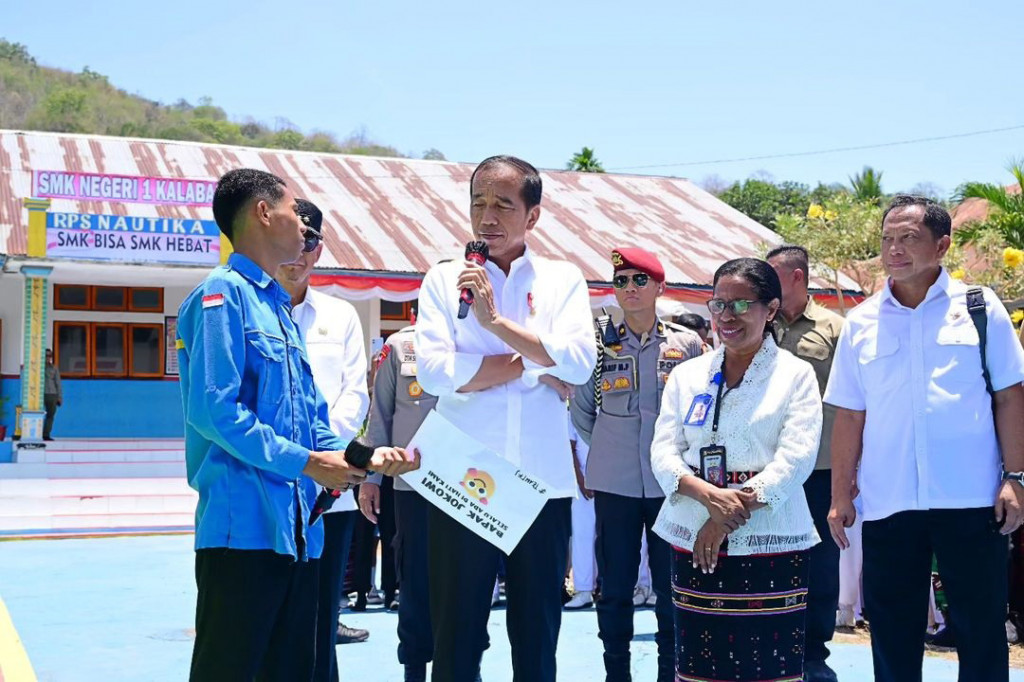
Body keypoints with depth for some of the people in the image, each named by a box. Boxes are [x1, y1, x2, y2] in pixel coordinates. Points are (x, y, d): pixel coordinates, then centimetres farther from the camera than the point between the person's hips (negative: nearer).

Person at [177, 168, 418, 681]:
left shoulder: (279, 308, 19)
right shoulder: (224, 295, -8)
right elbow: (213, 411, -19)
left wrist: (364, 456, 5)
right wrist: (306, 463, -15)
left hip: (298, 529, 9)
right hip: (245, 525, -9)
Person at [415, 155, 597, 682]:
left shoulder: (564, 279, 6)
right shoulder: (444, 279, 4)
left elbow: (580, 362, -10)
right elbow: (434, 371, -11)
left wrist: (496, 321, -17)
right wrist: (538, 365, -9)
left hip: (543, 483, 1)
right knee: (455, 638, 7)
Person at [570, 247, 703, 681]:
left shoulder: (688, 344, 1)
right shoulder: (599, 345, 2)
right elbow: (581, 410, 13)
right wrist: (607, 449, 8)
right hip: (614, 484, 1)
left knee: (672, 586, 5)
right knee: (615, 588, 6)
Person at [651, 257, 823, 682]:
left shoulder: (796, 375, 1)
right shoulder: (687, 375, 11)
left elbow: (795, 459, -9)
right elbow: (663, 451, 3)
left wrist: (732, 513, -15)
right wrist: (708, 494, -16)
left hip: (770, 545, -3)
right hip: (694, 542, 3)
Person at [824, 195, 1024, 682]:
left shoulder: (980, 307, 2)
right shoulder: (861, 322, 6)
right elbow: (849, 414, 7)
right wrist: (841, 495, 4)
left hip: (971, 499, -2)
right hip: (887, 504, 2)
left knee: (981, 629, 6)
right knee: (892, 634, 10)